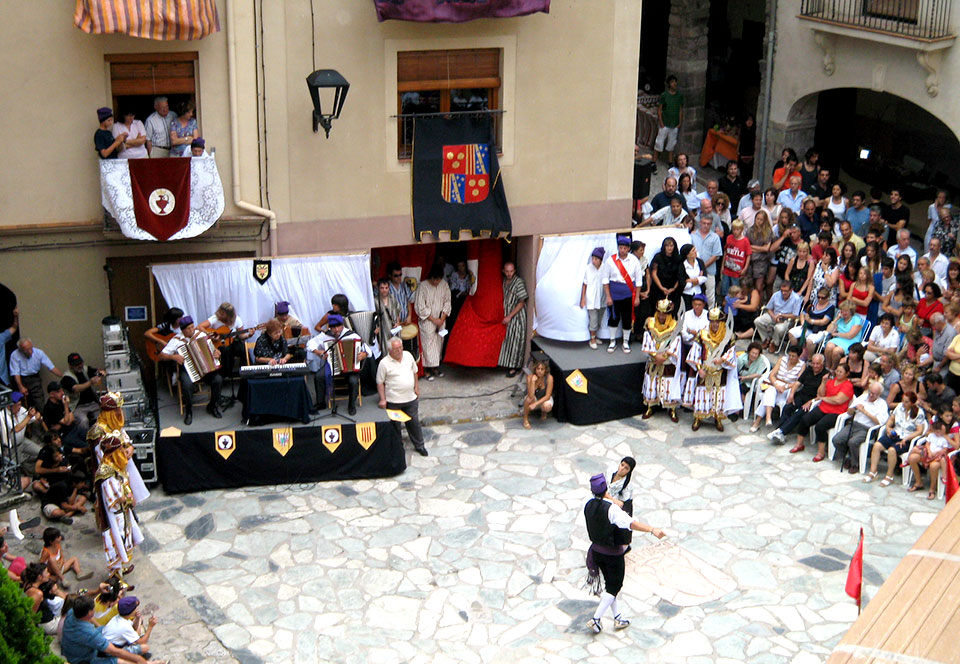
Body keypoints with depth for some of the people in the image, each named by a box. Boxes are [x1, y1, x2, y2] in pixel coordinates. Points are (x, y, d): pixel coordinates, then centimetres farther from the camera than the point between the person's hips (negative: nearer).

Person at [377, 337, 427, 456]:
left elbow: (414, 371, 15)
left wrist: (416, 387, 11)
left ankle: (419, 445, 28)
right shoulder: (384, 363, -14)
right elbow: (380, 383, -8)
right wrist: (383, 399, -13)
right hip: (393, 401, -4)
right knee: (394, 424, 10)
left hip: (410, 398, 4)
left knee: (414, 422, 13)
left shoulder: (408, 356, -1)